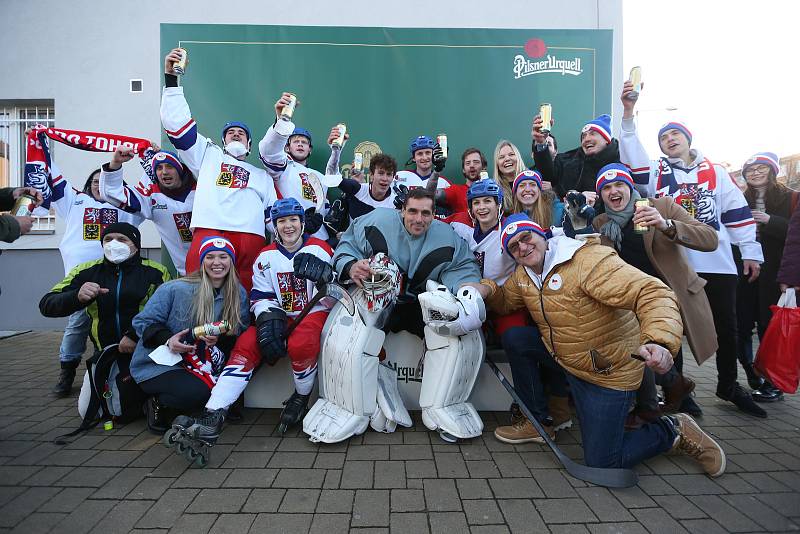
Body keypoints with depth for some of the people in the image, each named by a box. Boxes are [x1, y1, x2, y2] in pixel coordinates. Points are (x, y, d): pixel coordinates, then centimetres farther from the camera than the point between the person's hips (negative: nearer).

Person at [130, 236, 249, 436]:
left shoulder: (239, 294, -3)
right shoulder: (174, 289, -13)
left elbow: (240, 335, -4)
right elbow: (143, 322, -6)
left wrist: (220, 339, -25)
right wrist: (167, 340, -24)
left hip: (197, 365, 4)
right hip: (157, 365, -4)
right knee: (198, 392, -29)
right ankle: (157, 403, 2)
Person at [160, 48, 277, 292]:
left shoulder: (262, 176, 33)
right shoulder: (208, 155, 30)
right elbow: (177, 123, 21)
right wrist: (170, 78, 15)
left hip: (251, 238, 1)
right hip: (208, 233, -1)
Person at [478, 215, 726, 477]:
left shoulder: (589, 260, -26)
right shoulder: (522, 274, -1)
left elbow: (653, 293, -34)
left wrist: (658, 341, -52)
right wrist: (488, 289, -14)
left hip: (609, 370, -7)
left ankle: (672, 430, 18)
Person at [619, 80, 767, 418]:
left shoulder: (715, 172, 12)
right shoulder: (655, 173, 8)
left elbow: (737, 213, 10)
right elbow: (632, 155, -10)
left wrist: (751, 251, 6)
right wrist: (628, 114, -20)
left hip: (717, 263, 2)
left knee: (726, 327, 9)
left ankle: (729, 386, 30)